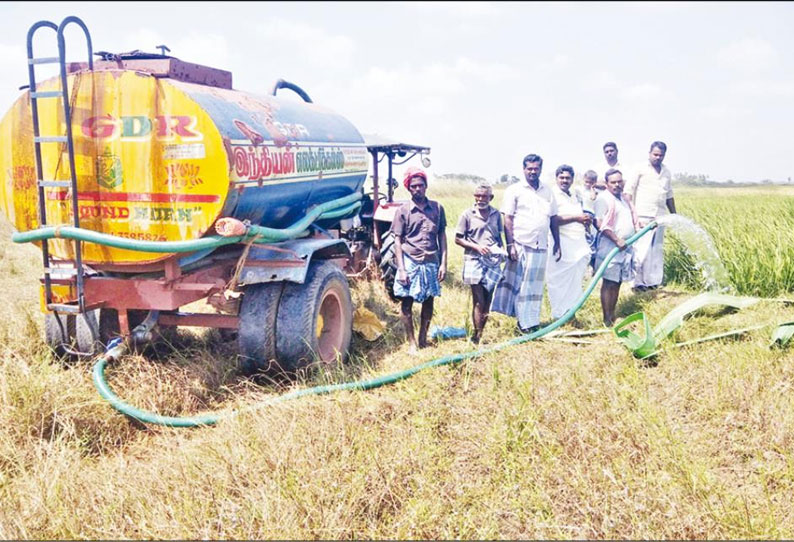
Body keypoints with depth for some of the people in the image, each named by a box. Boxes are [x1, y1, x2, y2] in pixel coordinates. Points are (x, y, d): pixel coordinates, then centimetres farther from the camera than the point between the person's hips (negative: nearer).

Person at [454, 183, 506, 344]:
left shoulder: (496, 214, 8)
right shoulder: (468, 214, -3)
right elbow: (458, 239, -1)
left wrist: (501, 251, -1)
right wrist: (477, 247, -13)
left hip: (493, 262, 4)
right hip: (474, 261, -4)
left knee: (487, 301, 8)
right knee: (479, 302, -4)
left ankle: (481, 333, 19)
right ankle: (477, 336, 4)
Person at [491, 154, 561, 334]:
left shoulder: (547, 191, 12)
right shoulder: (514, 190, -1)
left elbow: (553, 219, 16)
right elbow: (508, 219, -6)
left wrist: (557, 243, 12)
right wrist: (510, 245, -13)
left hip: (540, 246, 4)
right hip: (520, 244, -4)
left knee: (535, 285, 9)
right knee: (517, 283, -1)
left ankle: (530, 322, 19)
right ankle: (524, 321, 8)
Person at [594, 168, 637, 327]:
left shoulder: (624, 199, 18)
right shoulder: (603, 199, -9)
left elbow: (631, 220, 29)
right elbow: (601, 224, -17)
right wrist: (617, 240, -21)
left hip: (625, 247, 8)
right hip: (610, 247, -8)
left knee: (617, 283, 12)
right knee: (609, 284, -5)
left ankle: (613, 316, 20)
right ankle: (607, 320, -1)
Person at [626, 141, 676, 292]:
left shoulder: (666, 172, 17)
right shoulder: (640, 169, -1)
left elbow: (669, 196, 24)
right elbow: (629, 191, -5)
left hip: (660, 216, 6)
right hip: (643, 216, -6)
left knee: (657, 250, 7)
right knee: (642, 250, -9)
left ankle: (653, 281, 14)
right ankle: (638, 282, -2)